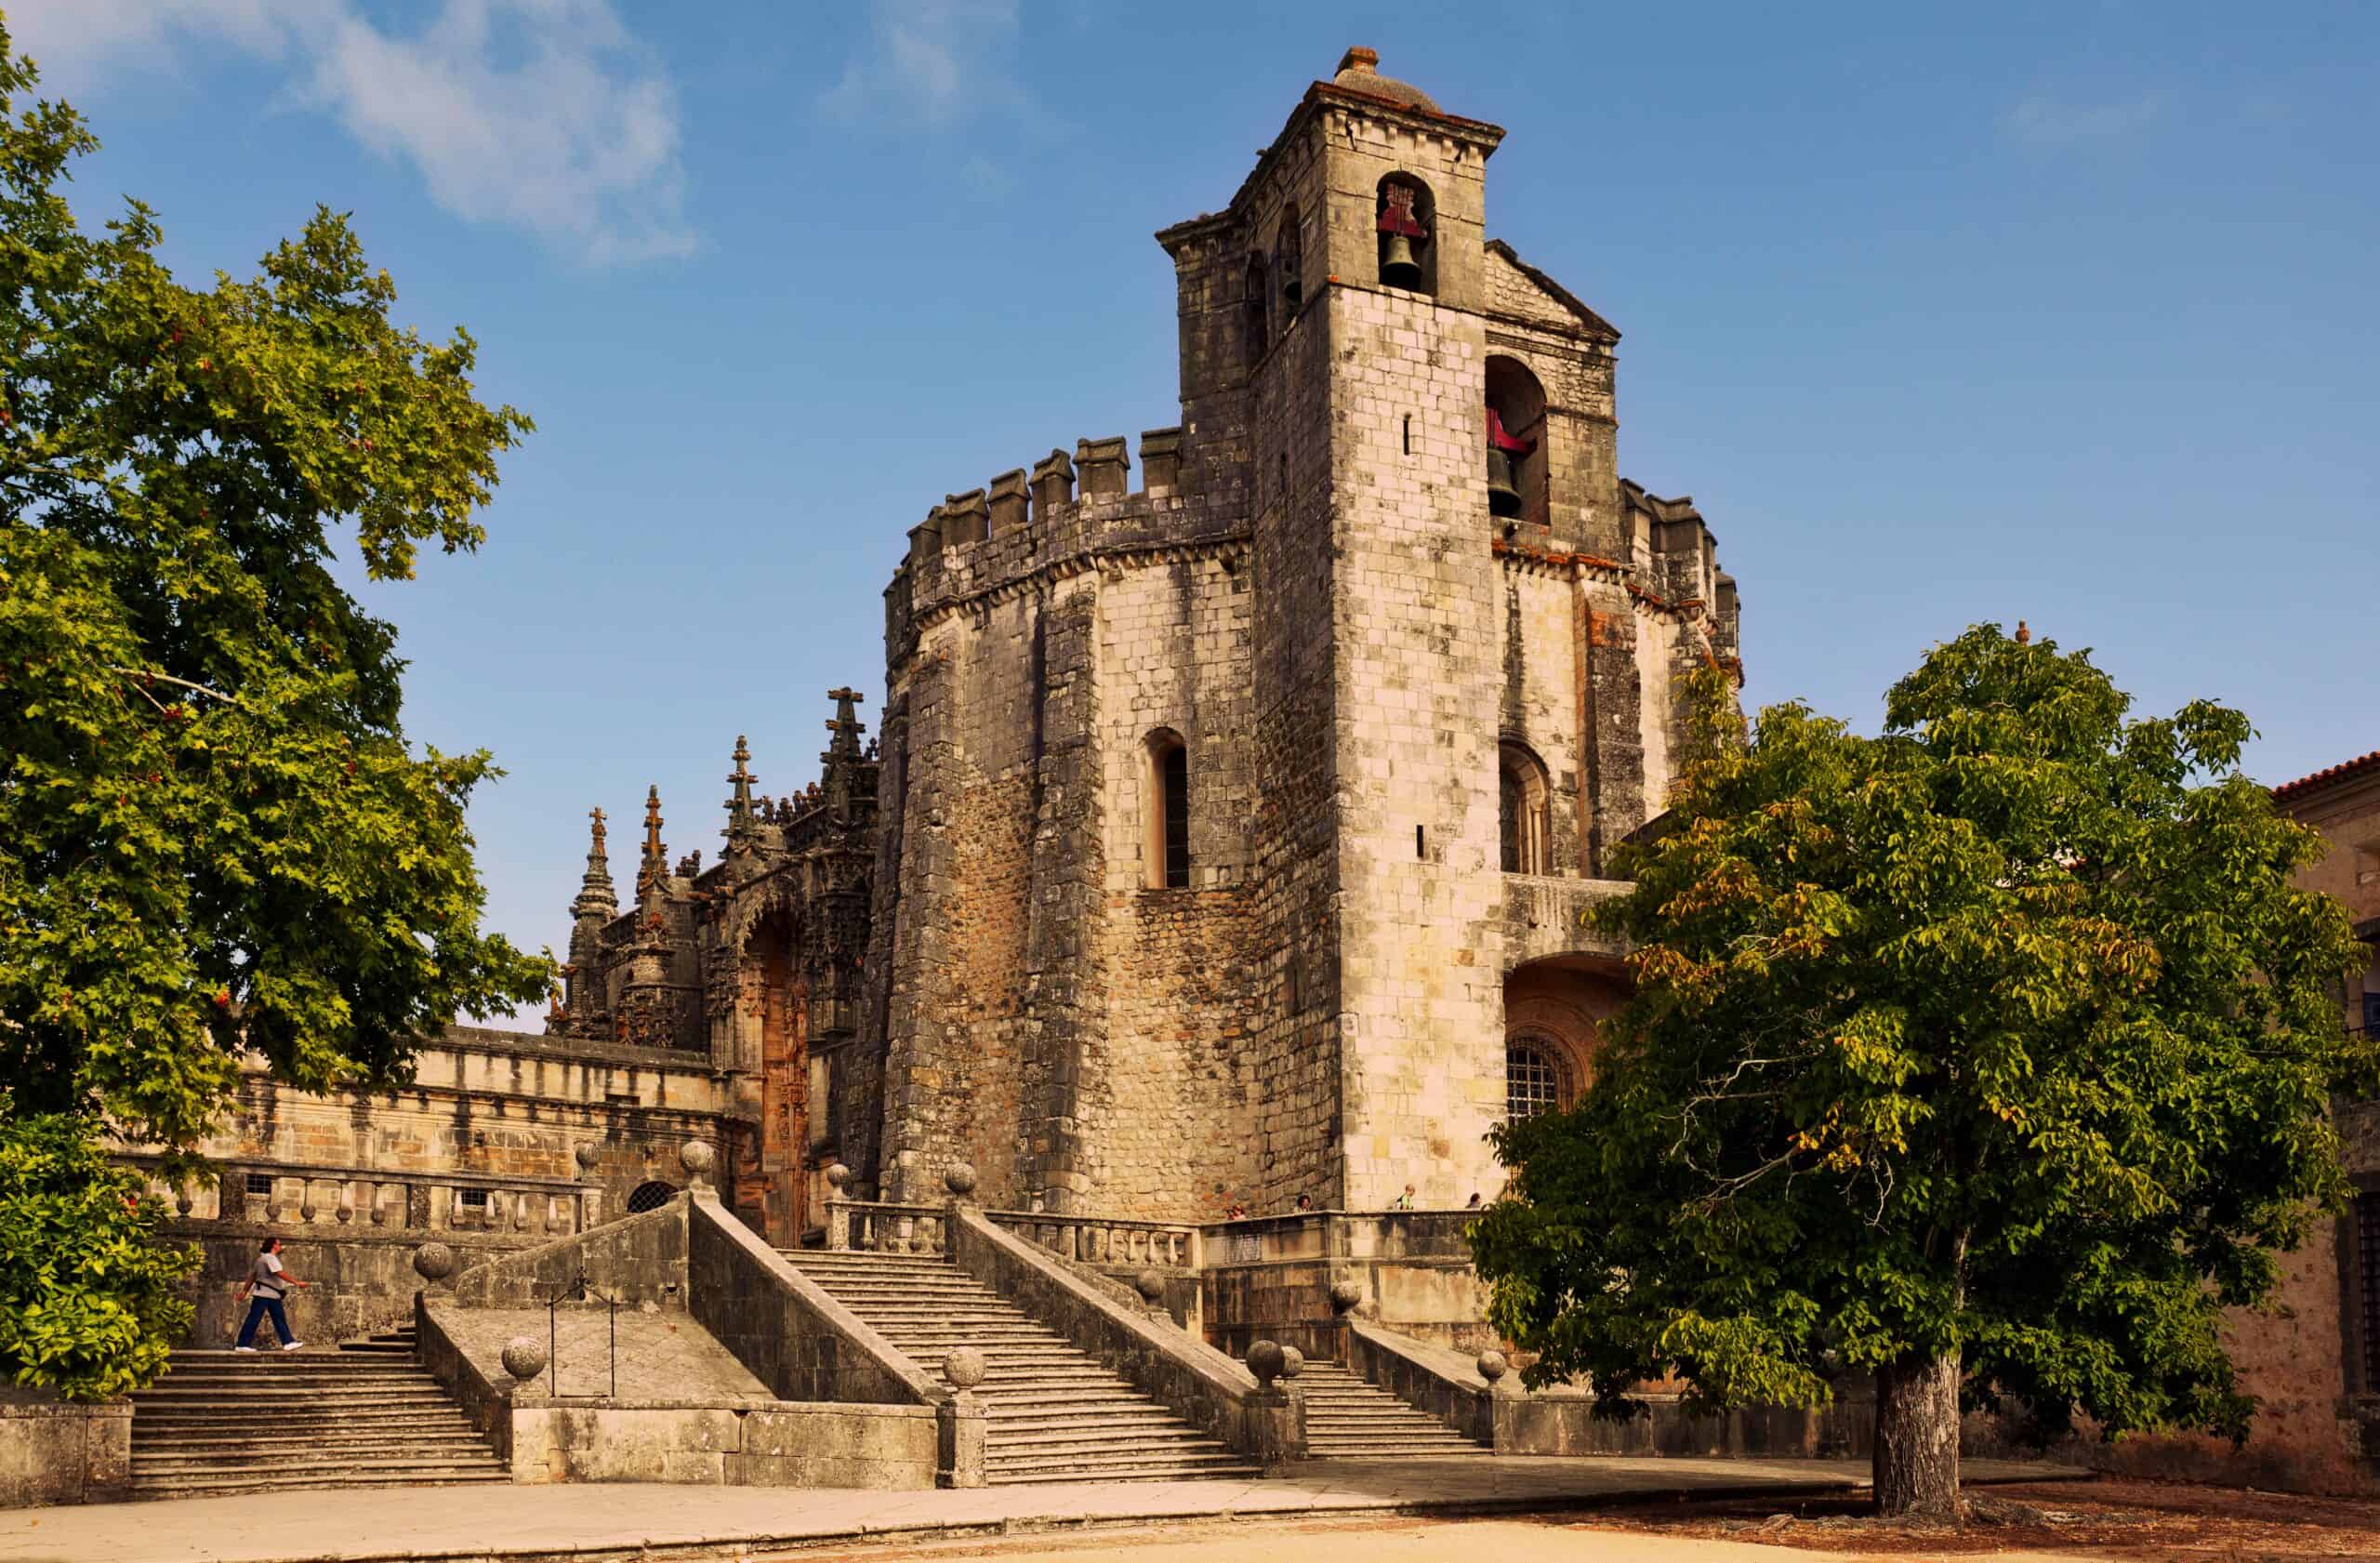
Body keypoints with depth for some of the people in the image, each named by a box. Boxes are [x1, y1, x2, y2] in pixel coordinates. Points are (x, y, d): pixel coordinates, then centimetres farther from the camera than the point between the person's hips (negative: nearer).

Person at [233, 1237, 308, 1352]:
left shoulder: (263, 1258, 17)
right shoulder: (270, 1258, -15)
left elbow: (253, 1275, 20)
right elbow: (280, 1273, -26)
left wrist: (245, 1290, 23)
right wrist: (296, 1282, -26)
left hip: (273, 1295, 11)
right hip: (263, 1294, -11)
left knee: (280, 1318, 6)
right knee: (253, 1319, -5)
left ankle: (288, 1342, 5)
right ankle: (243, 1345, -2)